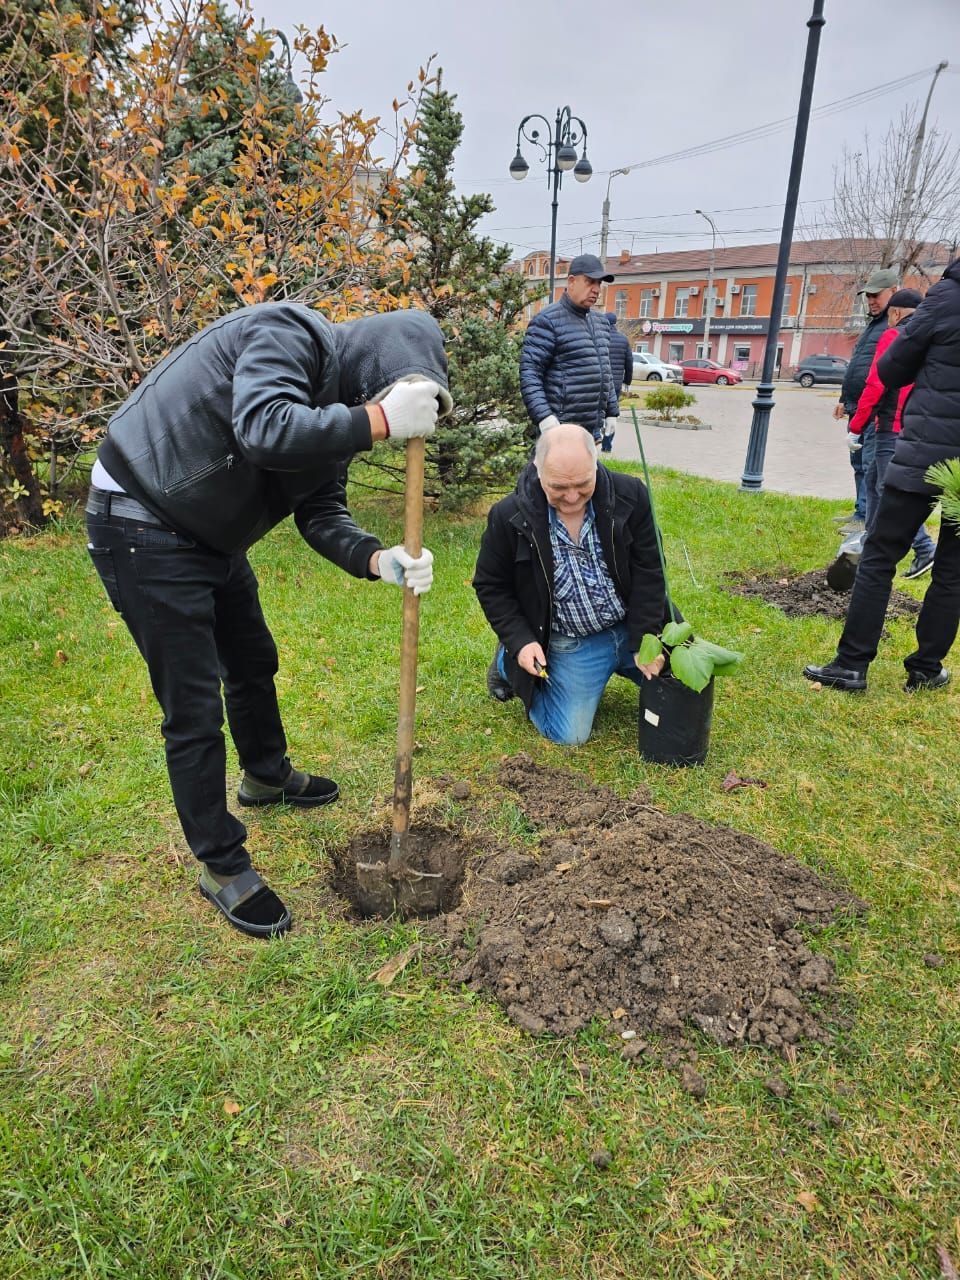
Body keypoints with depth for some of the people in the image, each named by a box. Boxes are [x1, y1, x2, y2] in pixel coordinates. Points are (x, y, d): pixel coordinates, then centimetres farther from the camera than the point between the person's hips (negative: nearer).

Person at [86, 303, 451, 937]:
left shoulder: (333, 413, 6)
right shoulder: (287, 333, -21)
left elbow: (322, 514, 1)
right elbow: (264, 428, -40)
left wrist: (378, 559, -17)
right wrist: (380, 421, -34)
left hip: (212, 539, 10)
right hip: (144, 533, -10)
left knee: (254, 665, 23)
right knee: (194, 710, -4)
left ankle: (267, 776, 50)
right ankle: (222, 867, 14)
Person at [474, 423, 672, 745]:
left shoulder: (629, 496, -14)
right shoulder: (509, 517, -18)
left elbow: (648, 573, -8)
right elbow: (490, 586, -5)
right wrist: (519, 642, -14)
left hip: (632, 627, 3)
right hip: (570, 646, -3)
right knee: (569, 735, -5)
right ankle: (508, 663, 20)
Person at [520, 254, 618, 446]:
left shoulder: (600, 324, 18)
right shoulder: (547, 321, -8)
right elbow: (529, 372, -15)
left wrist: (612, 412, 21)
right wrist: (543, 416, -25)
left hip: (593, 428, 8)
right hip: (560, 427, -8)